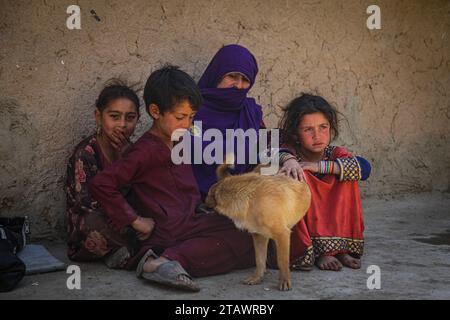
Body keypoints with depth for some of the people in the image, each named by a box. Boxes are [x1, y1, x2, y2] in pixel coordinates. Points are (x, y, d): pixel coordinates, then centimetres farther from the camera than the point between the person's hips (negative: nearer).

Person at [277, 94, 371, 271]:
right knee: (299, 176, -27)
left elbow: (363, 167, -25)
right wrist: (288, 159, -55)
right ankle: (321, 252, -27)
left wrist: (319, 166, -30)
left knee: (348, 177, -16)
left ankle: (341, 248, -15)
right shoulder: (291, 152, -11)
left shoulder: (335, 153, -5)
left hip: (332, 226, 2)